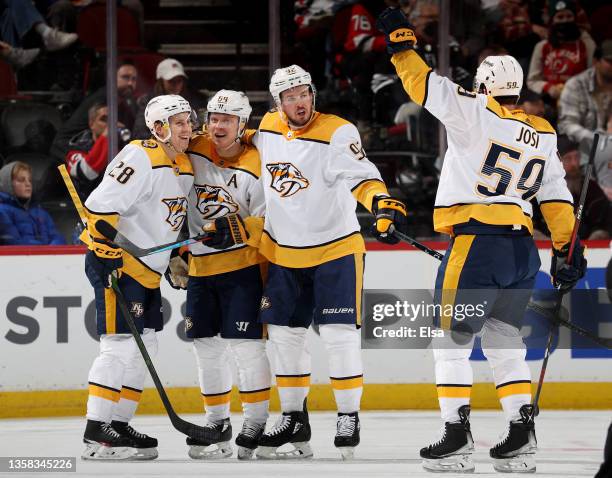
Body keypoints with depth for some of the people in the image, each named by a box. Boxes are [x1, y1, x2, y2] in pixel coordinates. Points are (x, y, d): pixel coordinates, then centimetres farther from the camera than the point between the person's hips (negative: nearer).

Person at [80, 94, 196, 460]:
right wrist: (109, 255, -24)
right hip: (116, 264, -10)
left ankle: (118, 425, 17)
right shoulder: (141, 158, -16)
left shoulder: (185, 167, 13)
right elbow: (101, 206, -22)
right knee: (121, 344, -13)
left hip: (147, 269, 10)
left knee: (144, 347, 10)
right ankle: (97, 434, -13)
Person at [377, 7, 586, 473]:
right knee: (504, 341, 14)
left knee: (453, 341, 0)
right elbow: (556, 196, 13)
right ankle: (522, 436, 6)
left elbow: (426, 85, -8)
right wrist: (567, 249, 16)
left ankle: (457, 437, -5)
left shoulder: (476, 114, -6)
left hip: (476, 242, -6)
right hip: (522, 248, 7)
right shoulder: (542, 134, 13)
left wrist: (401, 41, 2)